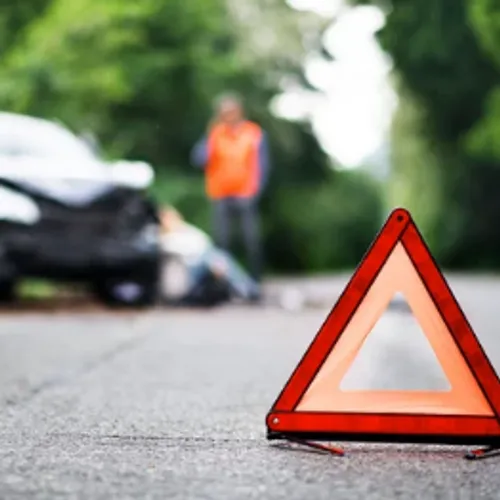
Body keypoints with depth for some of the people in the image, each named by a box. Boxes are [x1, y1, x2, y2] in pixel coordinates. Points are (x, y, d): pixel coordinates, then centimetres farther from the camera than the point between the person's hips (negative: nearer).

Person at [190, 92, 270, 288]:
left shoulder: (255, 134, 3)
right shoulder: (215, 134, 8)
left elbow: (262, 166, 2)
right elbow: (199, 159, -1)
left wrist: (255, 191, -8)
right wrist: (208, 137, -15)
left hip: (246, 196, -2)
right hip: (221, 197, 2)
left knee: (252, 240, -5)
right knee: (221, 241, 1)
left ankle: (255, 281, 1)